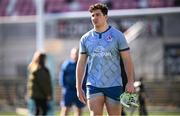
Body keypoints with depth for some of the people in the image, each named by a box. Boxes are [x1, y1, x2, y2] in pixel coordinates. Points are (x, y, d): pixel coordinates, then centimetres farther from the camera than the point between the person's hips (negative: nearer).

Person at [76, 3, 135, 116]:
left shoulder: (117, 35, 1)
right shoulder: (85, 38, 8)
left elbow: (127, 60, -1)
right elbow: (81, 64, 11)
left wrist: (130, 82, -11)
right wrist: (79, 87, 7)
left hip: (114, 85, -1)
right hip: (93, 85, 1)